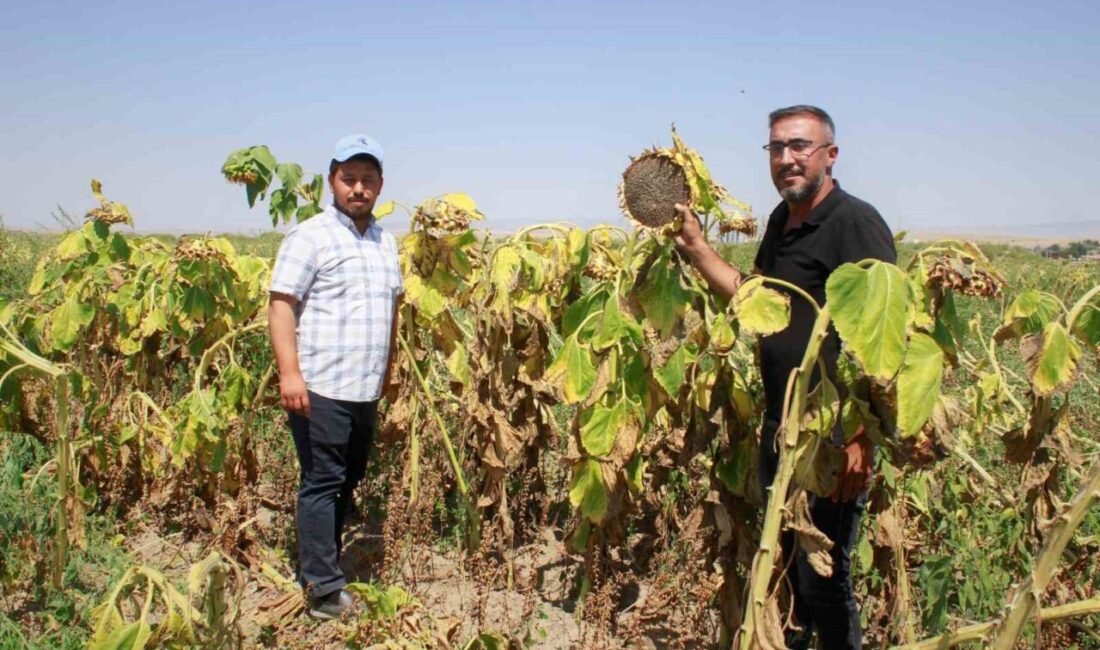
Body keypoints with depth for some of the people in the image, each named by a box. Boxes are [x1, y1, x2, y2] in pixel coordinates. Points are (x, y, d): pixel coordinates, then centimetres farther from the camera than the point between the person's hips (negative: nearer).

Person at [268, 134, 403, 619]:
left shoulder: (385, 242, 16)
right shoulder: (311, 236, -5)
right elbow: (281, 305, -11)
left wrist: (388, 369, 22)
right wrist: (289, 372, -20)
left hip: (366, 391, 7)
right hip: (320, 388, -7)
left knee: (348, 484, 14)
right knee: (322, 484, -3)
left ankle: (320, 569, 27)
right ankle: (325, 590, 3)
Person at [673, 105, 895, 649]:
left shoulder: (855, 223, -16)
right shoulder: (782, 220, 12)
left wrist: (862, 440, -25)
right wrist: (695, 246, 10)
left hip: (832, 437, -9)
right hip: (780, 429, 9)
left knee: (822, 578, 2)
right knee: (782, 563, 23)